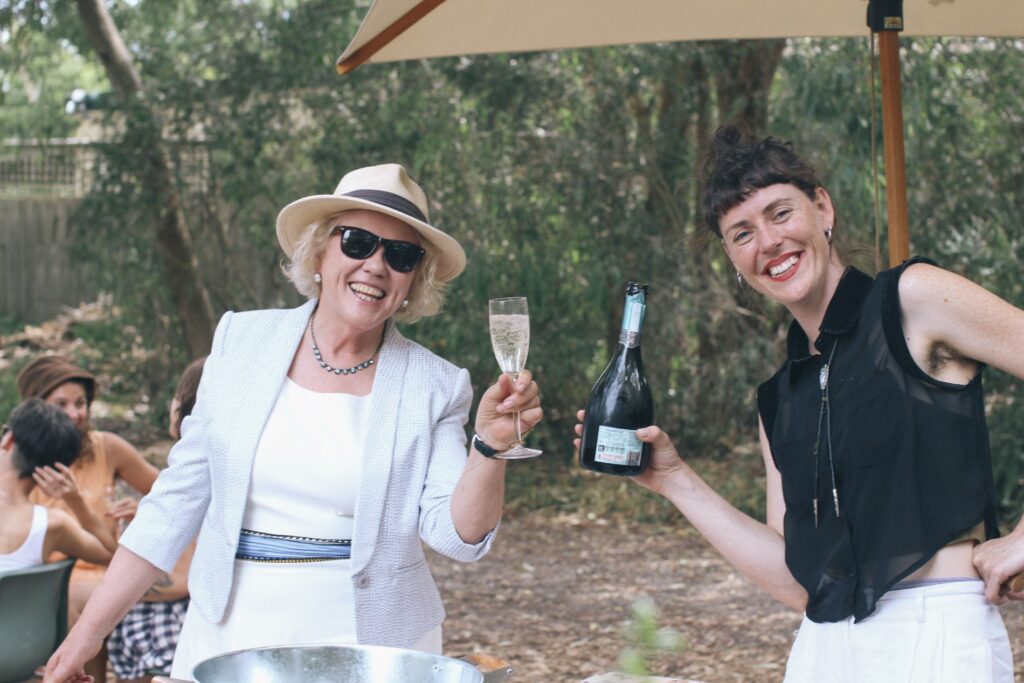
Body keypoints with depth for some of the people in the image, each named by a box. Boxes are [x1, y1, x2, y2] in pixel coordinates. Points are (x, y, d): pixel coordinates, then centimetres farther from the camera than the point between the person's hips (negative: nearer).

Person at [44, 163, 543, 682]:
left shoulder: (434, 387, -4)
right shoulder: (241, 342, 0)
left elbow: (458, 537, -9)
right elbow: (177, 503, 4)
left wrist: (491, 445, -26)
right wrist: (90, 631, 2)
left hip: (369, 641, -1)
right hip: (229, 637, 2)